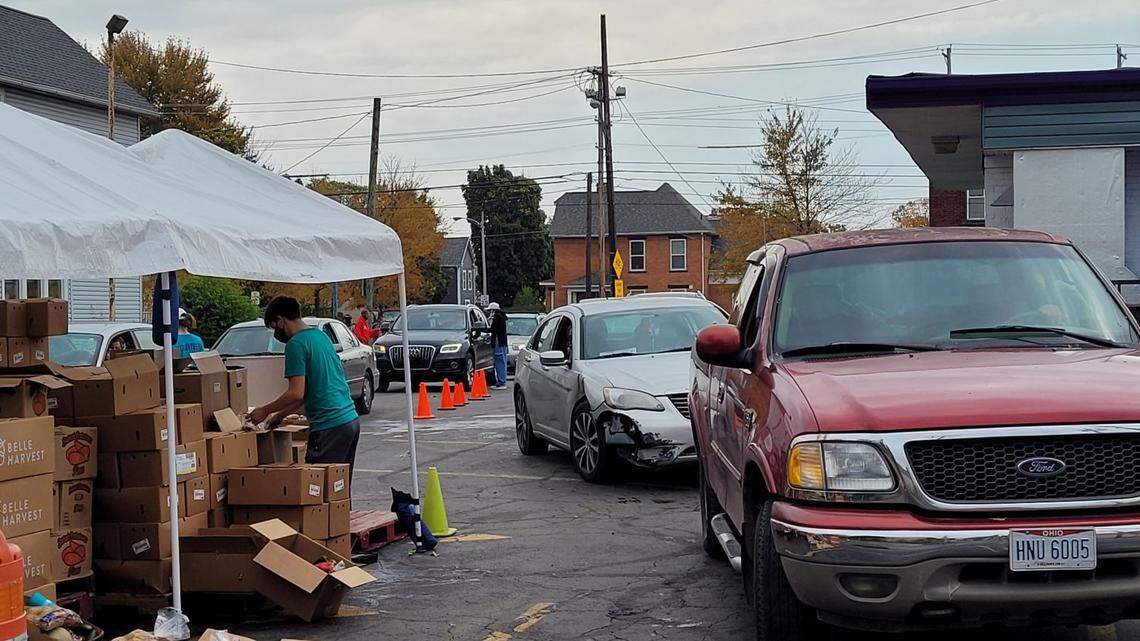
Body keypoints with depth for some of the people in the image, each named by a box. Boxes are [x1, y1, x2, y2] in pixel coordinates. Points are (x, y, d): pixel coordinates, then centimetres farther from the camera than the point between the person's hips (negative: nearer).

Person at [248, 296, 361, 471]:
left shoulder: (296, 345, -11)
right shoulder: (321, 335, 17)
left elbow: (297, 393, -17)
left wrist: (266, 410, -3)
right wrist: (279, 415, 24)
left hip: (330, 426, -9)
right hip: (351, 419, 9)